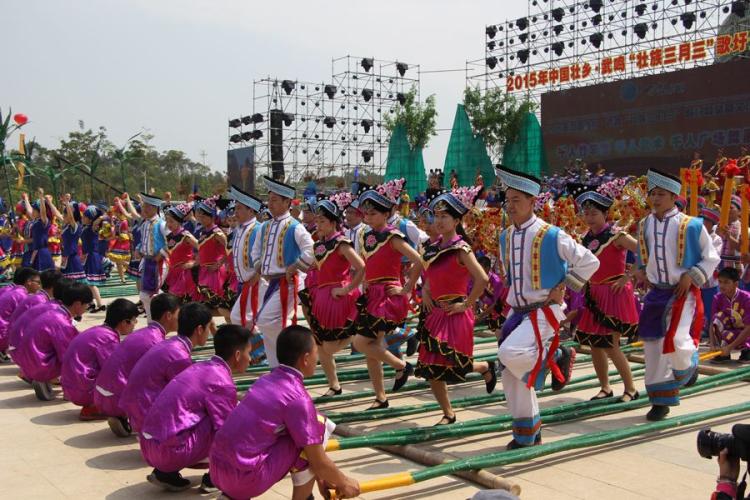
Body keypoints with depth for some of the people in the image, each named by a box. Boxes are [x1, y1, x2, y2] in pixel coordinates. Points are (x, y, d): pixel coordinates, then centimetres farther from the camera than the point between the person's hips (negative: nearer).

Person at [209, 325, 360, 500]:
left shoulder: (266, 380, 12)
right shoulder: (297, 397, -11)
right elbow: (318, 462, -5)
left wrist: (323, 477, 31)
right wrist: (344, 483, 14)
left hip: (217, 470, 7)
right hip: (246, 479, -7)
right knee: (319, 426, -2)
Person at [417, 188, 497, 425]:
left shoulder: (461, 249, -13)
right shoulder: (433, 248, 8)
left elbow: (482, 280, -22)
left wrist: (466, 304, -17)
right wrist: (425, 291, 7)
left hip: (454, 314, -7)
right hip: (434, 313, 7)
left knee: (450, 366, -9)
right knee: (431, 369, 6)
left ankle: (486, 367, 22)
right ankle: (448, 414, 21)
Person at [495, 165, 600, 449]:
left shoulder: (551, 236, -13)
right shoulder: (505, 237, 7)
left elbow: (590, 262, -9)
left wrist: (563, 287, -10)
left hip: (543, 312, -7)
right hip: (517, 312, 7)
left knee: (510, 354, -28)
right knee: (511, 376, 6)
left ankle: (557, 358, 1)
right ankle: (527, 435, 21)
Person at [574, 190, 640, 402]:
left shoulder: (615, 235, -13)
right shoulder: (587, 238, 7)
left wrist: (628, 277, -17)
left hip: (614, 294, -7)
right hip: (594, 294, 7)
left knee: (610, 346, -8)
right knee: (594, 343, 8)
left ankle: (630, 389, 8)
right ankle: (605, 388, 23)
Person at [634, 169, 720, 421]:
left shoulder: (691, 225, -10)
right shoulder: (644, 225, 4)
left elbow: (711, 258, -2)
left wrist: (691, 276, -12)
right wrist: (641, 271, 7)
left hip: (683, 294, -4)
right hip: (656, 294, 5)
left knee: (678, 342, -18)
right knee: (653, 345, 3)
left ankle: (688, 365, 20)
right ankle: (661, 400, 17)